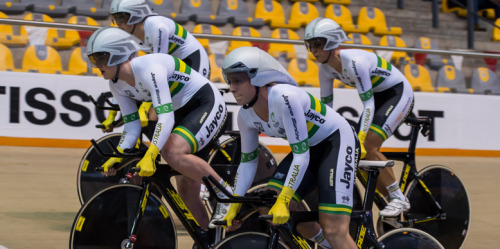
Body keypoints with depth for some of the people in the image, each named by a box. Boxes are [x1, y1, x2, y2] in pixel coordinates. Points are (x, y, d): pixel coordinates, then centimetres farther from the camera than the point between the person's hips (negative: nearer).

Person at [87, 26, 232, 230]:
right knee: (186, 190, 7)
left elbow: (166, 118, -35)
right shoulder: (117, 85, -1)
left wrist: (150, 155, -44)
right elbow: (132, 126, -1)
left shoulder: (149, 69, -28)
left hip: (208, 104, -9)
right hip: (183, 113, 9)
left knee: (173, 152, -32)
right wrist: (118, 155, -17)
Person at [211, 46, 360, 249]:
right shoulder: (246, 115, -8)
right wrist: (234, 206, -3)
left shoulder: (284, 97, -31)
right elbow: (247, 161, 3)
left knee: (334, 230, -19)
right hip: (310, 148, 8)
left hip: (338, 141, -8)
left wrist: (283, 202, -32)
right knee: (270, 205, -9)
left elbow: (301, 156, -31)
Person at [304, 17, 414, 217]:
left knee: (368, 145, -23)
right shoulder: (326, 69, -7)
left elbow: (368, 104, -32)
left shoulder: (354, 61, -31)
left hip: (399, 93, -8)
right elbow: (326, 106, 1)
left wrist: (360, 139, -37)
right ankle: (391, 201, 10)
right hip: (378, 97, 8)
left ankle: (399, 199, -12)